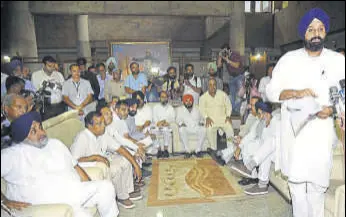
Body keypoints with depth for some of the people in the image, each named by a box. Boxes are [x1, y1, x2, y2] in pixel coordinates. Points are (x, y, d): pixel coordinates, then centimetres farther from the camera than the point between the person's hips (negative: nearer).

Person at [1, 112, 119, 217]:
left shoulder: (55, 143, 14)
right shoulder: (11, 155, -1)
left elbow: (76, 167, 15)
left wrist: (93, 190, 6)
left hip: (77, 192, 6)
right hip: (50, 204, -5)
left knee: (106, 186, -13)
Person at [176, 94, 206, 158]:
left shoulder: (196, 109, 23)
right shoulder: (180, 109, 15)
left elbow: (201, 118, 21)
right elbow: (178, 119, 5)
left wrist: (201, 122, -2)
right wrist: (181, 123, -17)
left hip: (196, 127, 2)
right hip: (186, 128, -1)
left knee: (203, 129, -30)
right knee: (181, 130, -35)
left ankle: (198, 150, -21)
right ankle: (187, 151, -26)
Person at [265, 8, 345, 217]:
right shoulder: (289, 59, 2)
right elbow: (270, 91, -1)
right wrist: (296, 92, -17)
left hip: (323, 131, 1)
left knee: (318, 181, 9)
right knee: (296, 179, 5)